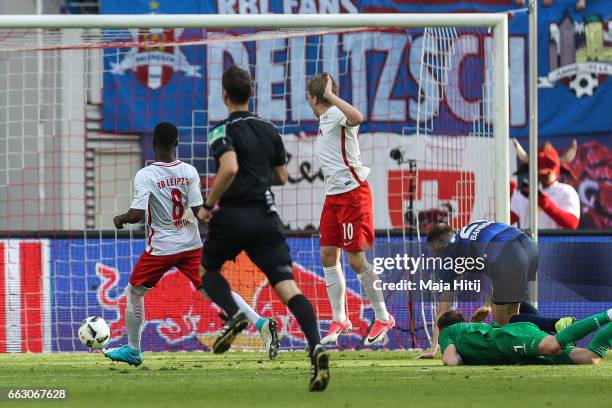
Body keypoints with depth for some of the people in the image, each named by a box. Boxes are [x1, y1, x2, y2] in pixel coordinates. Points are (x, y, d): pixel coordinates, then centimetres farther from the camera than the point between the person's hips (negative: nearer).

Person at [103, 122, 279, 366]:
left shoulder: (145, 175, -13)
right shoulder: (189, 172, -3)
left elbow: (137, 214, -18)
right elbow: (199, 211, -7)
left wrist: (121, 219, 1)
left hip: (161, 247, -4)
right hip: (191, 245, 4)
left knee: (134, 293, 16)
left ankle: (133, 350, 20)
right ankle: (261, 324, -14)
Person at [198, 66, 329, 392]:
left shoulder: (223, 131, -5)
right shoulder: (269, 130, 13)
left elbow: (229, 169, -22)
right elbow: (281, 177, 19)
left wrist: (209, 204, -11)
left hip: (233, 216, -4)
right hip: (266, 216, 4)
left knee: (207, 269, 23)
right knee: (287, 286, -6)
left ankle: (234, 313, -6)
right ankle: (316, 346, -28)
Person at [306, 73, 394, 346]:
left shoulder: (336, 113, -13)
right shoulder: (324, 120, 15)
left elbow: (356, 117, -38)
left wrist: (331, 95, -31)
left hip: (352, 193, -9)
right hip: (333, 196, 9)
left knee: (356, 259, -8)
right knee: (328, 257, 7)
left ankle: (383, 318, 3)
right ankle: (339, 321, 14)